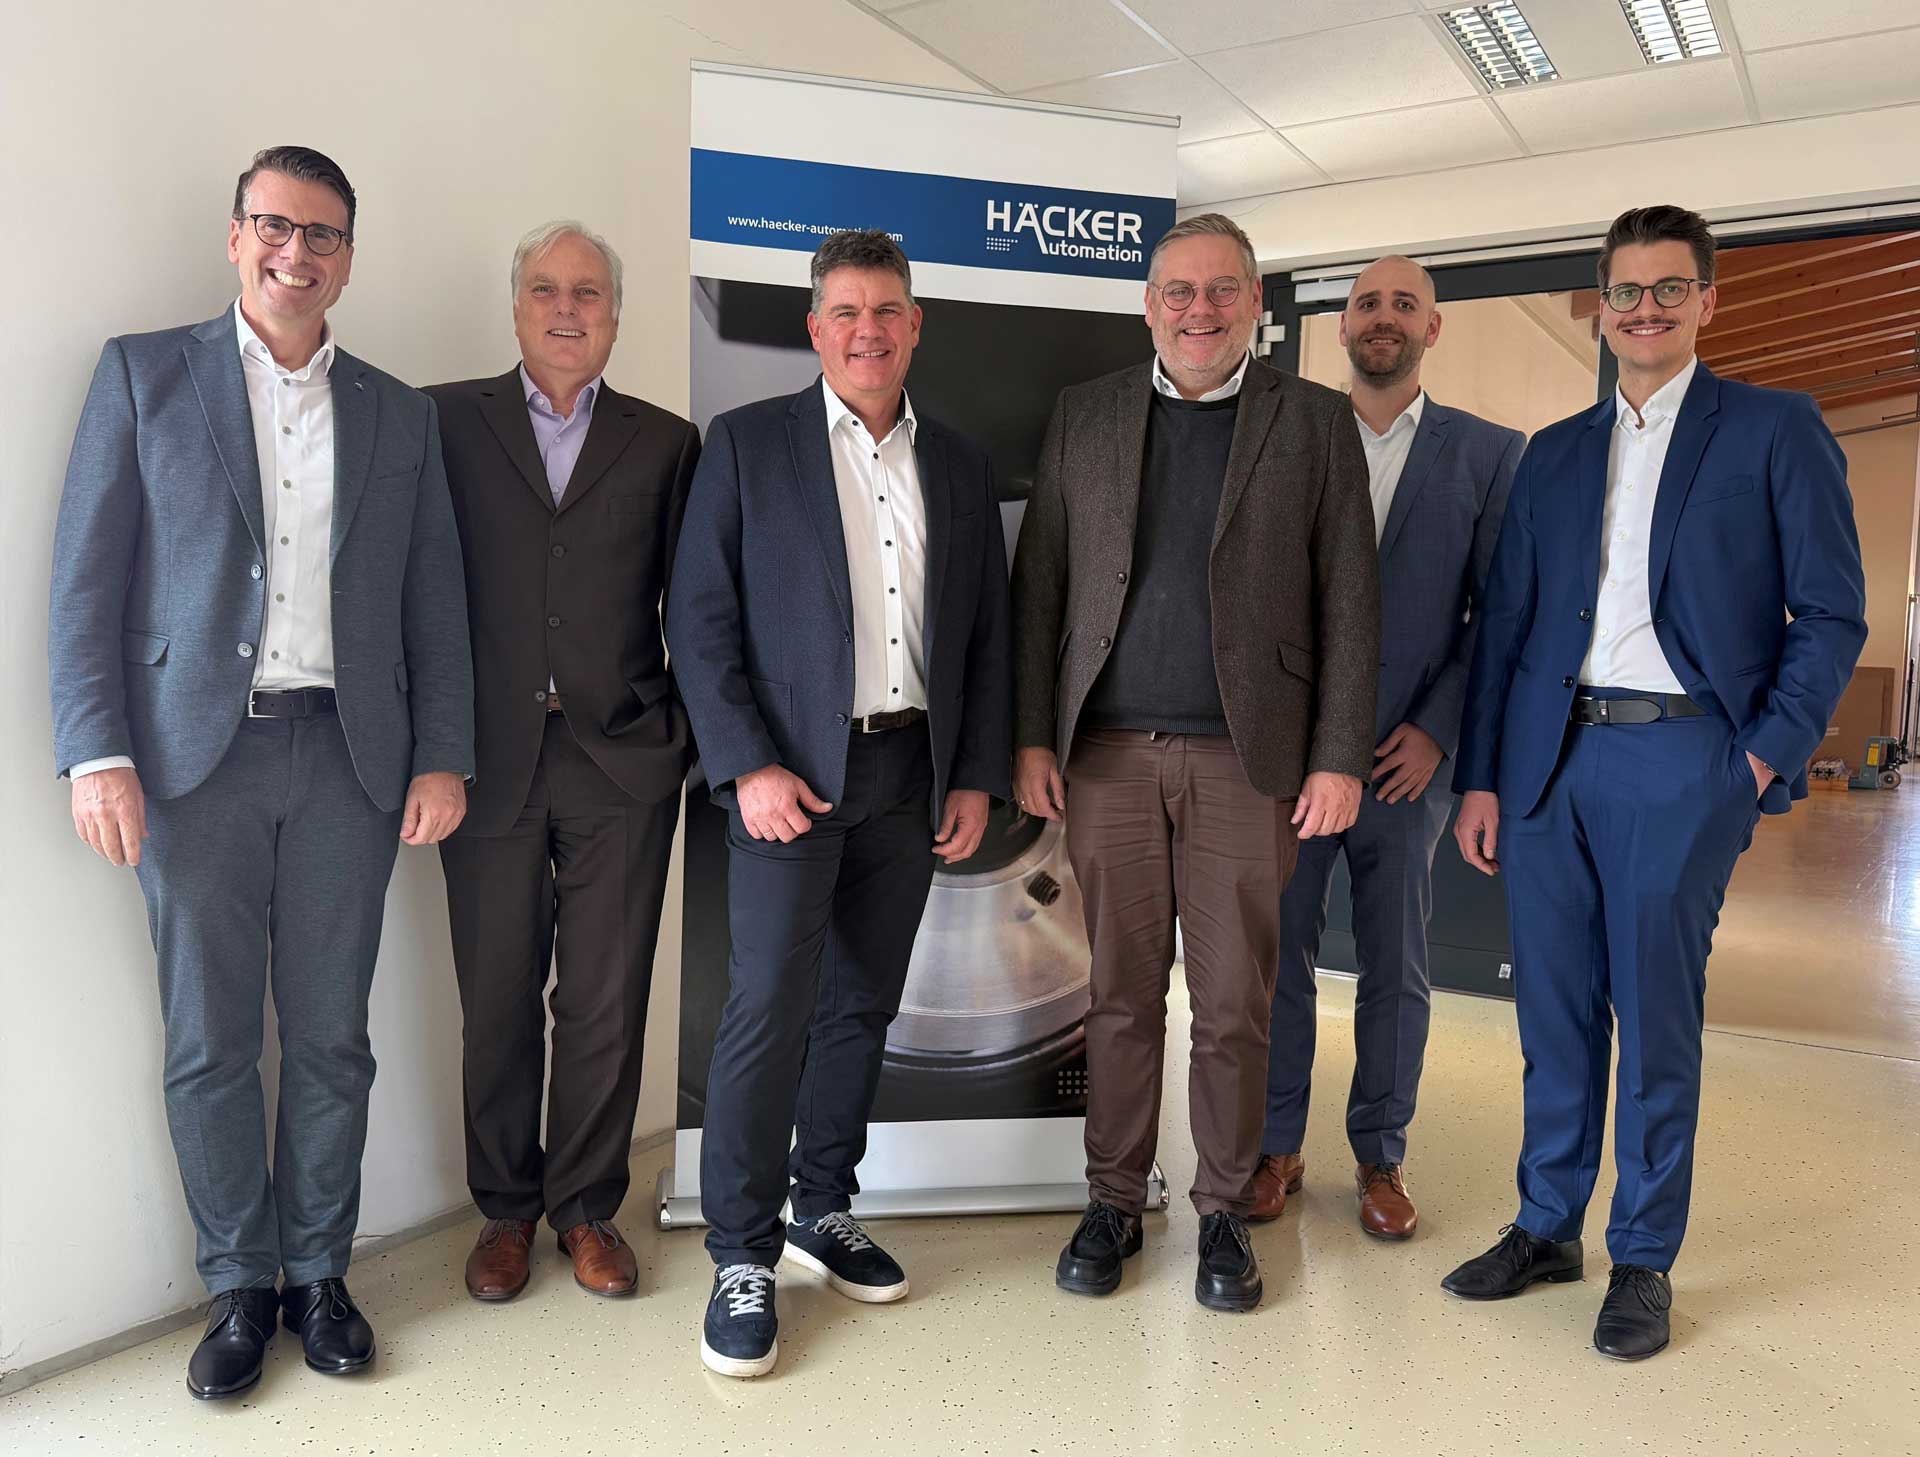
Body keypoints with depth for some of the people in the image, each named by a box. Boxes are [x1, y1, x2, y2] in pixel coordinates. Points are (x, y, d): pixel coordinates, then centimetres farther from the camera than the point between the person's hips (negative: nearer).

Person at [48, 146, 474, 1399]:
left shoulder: (398, 414, 12)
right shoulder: (145, 373, 6)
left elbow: (435, 600, 9)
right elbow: (88, 579, 0)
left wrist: (444, 757, 1)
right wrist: (98, 754, -8)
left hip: (349, 758, 2)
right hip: (197, 755, -1)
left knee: (331, 1038, 8)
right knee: (211, 1043, 6)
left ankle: (319, 1274, 24)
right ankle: (240, 1287, 23)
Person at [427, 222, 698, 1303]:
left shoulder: (666, 444, 9)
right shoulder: (446, 422, 6)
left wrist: (690, 730, 1)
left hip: (622, 763, 1)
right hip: (490, 759, 0)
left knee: (607, 1003, 7)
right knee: (497, 1000, 9)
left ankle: (588, 1205, 25)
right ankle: (507, 1207, 28)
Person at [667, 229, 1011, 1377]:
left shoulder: (961, 466, 11)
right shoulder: (748, 444, 0)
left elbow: (988, 633, 12)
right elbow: (701, 620, -4)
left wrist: (978, 777, 5)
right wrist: (748, 767, -13)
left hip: (913, 775, 4)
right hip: (792, 771, -4)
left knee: (864, 1006, 12)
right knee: (771, 1005, -6)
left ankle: (826, 1209, 29)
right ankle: (744, 1258, 8)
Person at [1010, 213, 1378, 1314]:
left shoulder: (1316, 421, 5)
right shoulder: (1085, 416, 10)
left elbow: (1350, 602, 2)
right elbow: (1040, 586, 9)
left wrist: (1340, 760, -4)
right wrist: (1033, 737, 3)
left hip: (1246, 759, -1)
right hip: (1108, 756, 1)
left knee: (1236, 1005, 6)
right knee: (1123, 994, 9)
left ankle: (1226, 1211, 24)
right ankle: (1115, 1202, 25)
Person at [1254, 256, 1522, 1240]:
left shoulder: (1488, 454, 5)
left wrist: (1438, 729, -7)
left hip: (1405, 755, 0)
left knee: (1396, 968, 9)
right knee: (1279, 955, 7)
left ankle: (1381, 1156, 26)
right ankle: (1277, 1148, 24)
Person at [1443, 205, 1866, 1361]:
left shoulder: (1776, 431, 5)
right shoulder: (1555, 453, 15)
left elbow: (1833, 615, 1)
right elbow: (1506, 623, 11)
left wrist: (1767, 756, -8)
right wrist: (1480, 776, 6)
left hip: (1680, 759, -3)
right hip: (1548, 760, 4)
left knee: (1657, 1020, 3)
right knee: (1556, 1013, 10)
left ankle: (1645, 1259, 19)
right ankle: (1547, 1229, 25)